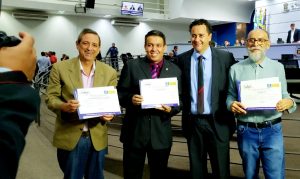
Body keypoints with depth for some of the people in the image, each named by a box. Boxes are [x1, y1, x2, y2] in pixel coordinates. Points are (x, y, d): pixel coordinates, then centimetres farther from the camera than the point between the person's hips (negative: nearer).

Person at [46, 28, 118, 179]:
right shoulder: (60, 68, -5)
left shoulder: (109, 72, 2)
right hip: (69, 136, -2)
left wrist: (109, 113, -17)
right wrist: (64, 106, -25)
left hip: (97, 137, 2)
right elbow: (50, 98, -4)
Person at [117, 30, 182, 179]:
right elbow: (119, 93, 0)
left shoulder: (175, 70, 4)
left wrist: (171, 109, -16)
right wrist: (130, 99, -20)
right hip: (134, 131, -1)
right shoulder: (131, 66, 0)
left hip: (161, 133, 2)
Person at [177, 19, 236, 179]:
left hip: (218, 122, -1)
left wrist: (231, 111, -5)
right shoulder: (182, 59, 2)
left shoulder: (225, 58, -4)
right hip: (192, 122, 2)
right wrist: (184, 111, -2)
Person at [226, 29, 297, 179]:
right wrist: (231, 104, -16)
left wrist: (289, 102, -17)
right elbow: (231, 95, 6)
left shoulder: (278, 67, 5)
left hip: (272, 130, 0)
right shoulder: (236, 69, 3)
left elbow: (284, 95, 5)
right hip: (246, 131, 1)